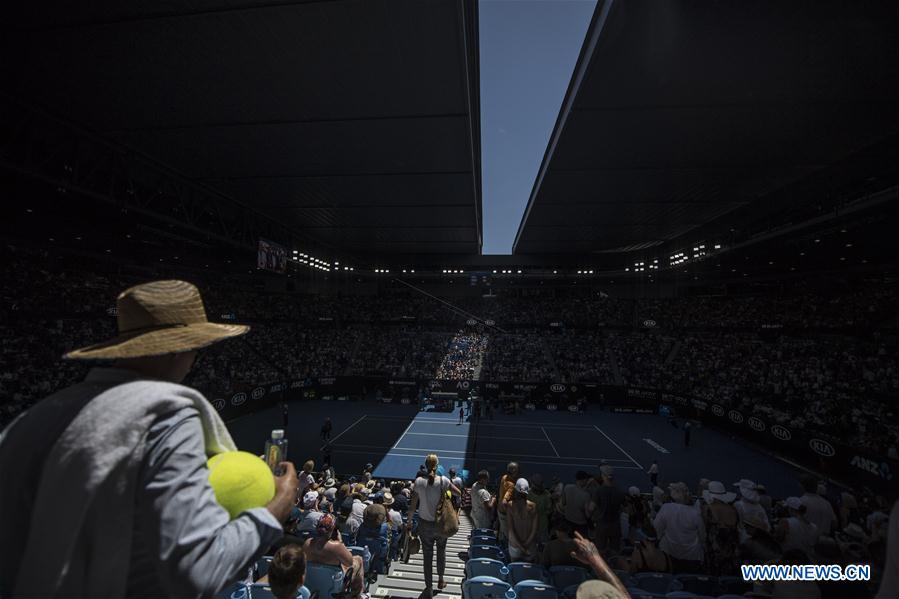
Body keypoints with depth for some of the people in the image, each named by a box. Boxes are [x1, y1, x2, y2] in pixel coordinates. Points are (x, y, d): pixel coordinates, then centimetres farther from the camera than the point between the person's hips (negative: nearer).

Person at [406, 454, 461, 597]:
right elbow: (459, 493, -8)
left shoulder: (419, 482, -16)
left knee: (427, 556, 15)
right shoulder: (443, 480, -18)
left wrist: (409, 521, 5)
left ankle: (429, 588, 27)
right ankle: (440, 581, 42)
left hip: (425, 524, 0)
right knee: (441, 551, 25)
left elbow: (413, 505, -8)